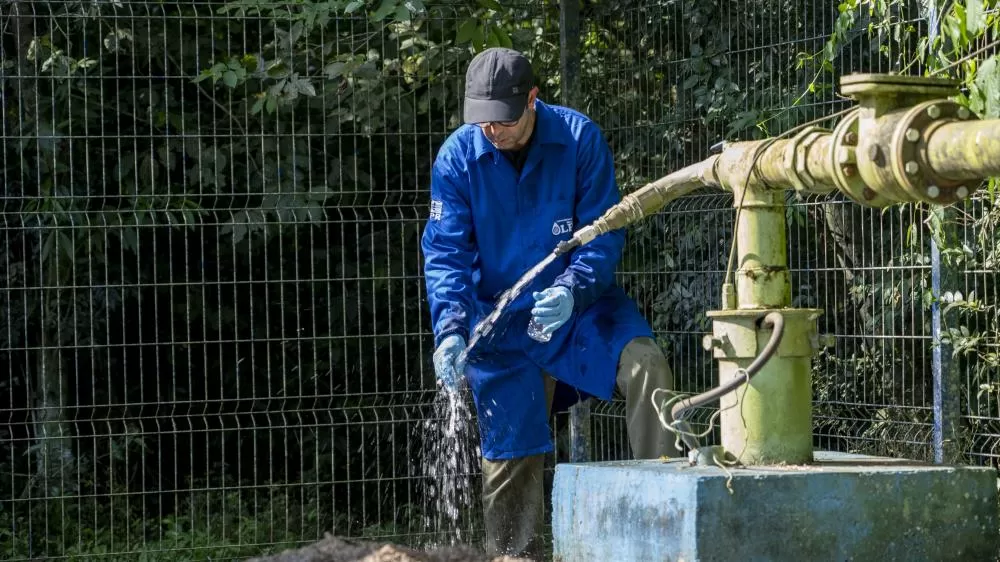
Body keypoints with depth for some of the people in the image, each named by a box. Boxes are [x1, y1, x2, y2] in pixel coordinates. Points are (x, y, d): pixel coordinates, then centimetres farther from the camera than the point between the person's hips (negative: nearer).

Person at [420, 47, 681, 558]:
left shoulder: (580, 138, -13)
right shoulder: (457, 157, -10)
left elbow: (604, 233, -14)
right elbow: (445, 252, -12)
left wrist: (572, 290, -33)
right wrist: (450, 331, -27)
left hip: (577, 304, -1)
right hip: (500, 322, 1)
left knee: (644, 363, -27)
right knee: (509, 457, 3)